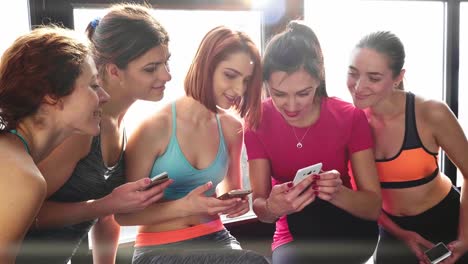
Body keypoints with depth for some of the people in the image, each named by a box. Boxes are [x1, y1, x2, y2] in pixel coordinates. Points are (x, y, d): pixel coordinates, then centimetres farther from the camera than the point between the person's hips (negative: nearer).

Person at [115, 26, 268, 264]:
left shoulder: (232, 127, 1)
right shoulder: (155, 127, -15)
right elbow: (123, 213, -13)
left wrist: (235, 202, -5)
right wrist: (183, 207, -26)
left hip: (214, 238, 6)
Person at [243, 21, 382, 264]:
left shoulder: (350, 118, -16)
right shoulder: (258, 122, -13)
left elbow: (373, 207, -14)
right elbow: (259, 208, -13)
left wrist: (338, 194, -36)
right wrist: (272, 207, -37)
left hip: (348, 232, -1)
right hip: (292, 236, 1)